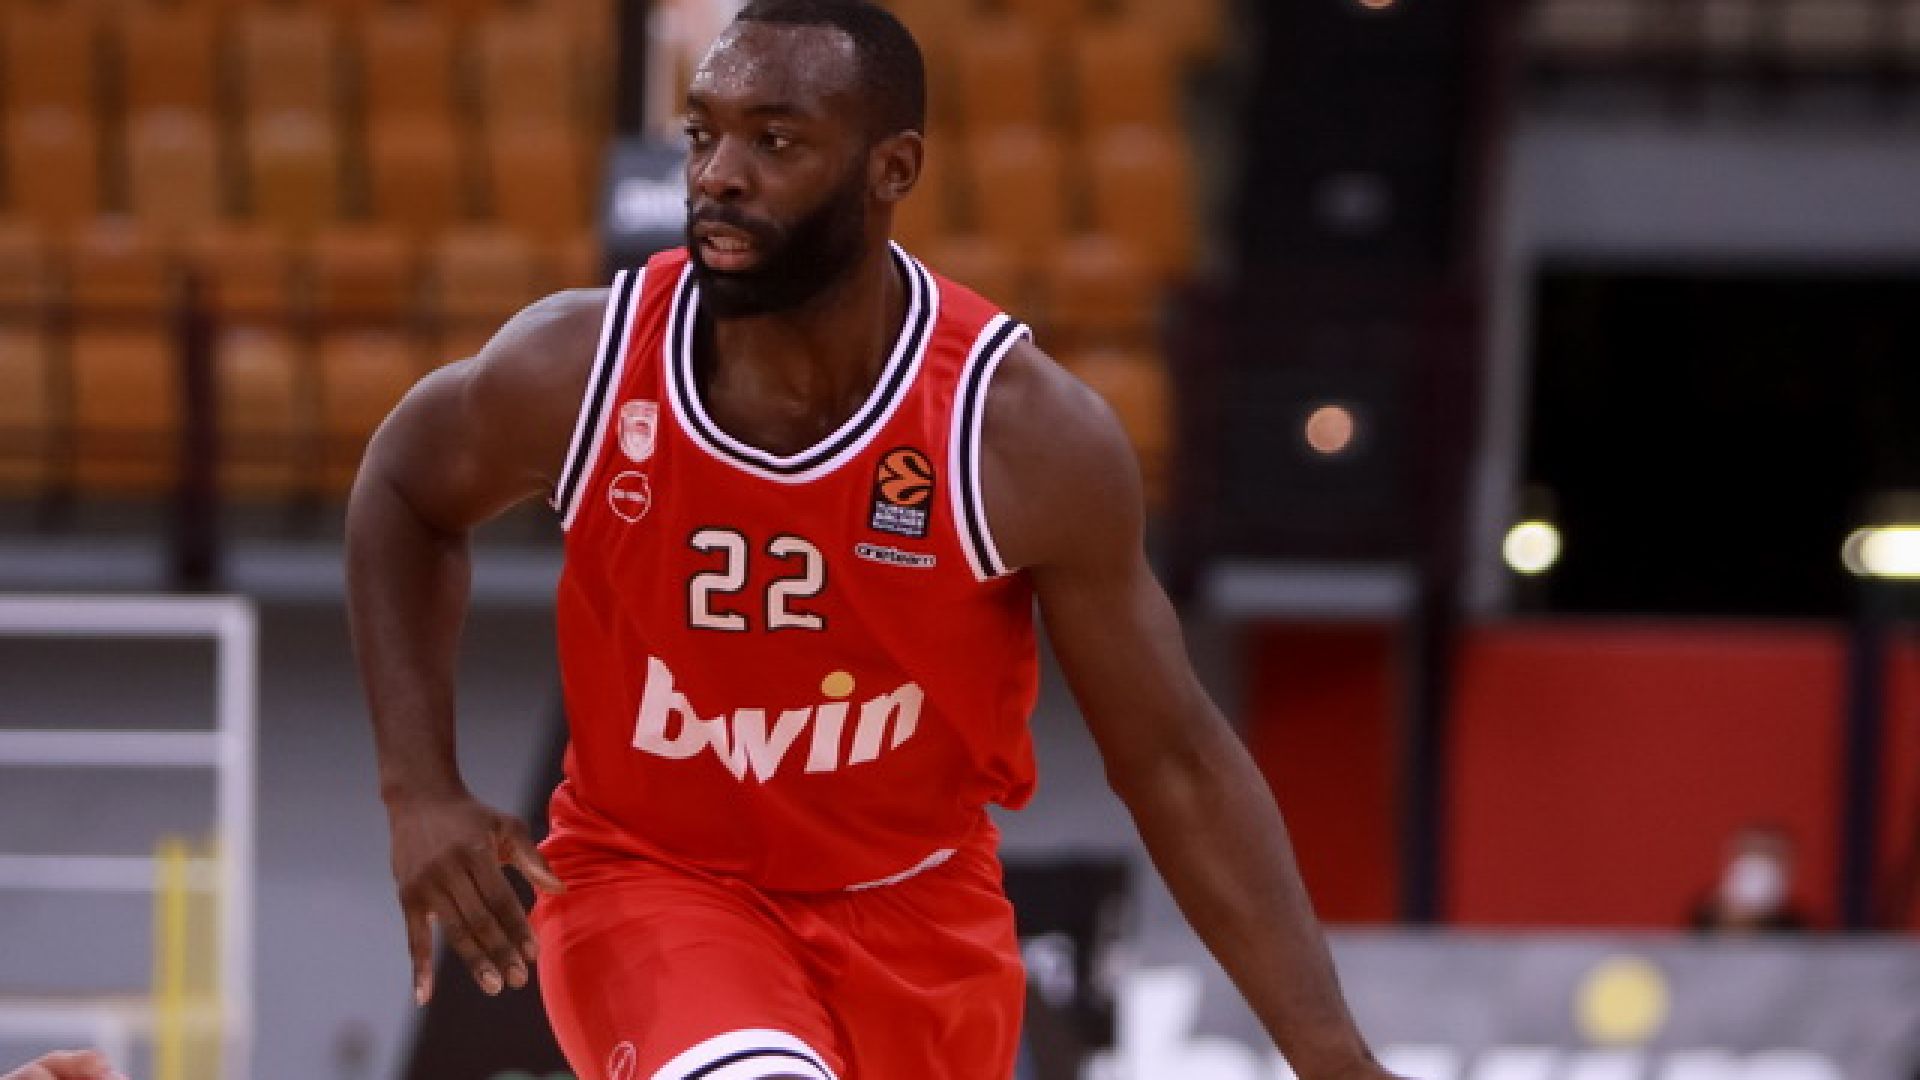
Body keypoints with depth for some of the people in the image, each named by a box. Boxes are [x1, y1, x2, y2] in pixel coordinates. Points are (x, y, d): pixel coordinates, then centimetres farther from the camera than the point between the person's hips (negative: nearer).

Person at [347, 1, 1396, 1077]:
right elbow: (405, 493, 7)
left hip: (914, 914, 2)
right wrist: (420, 789, -5)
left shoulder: (1028, 433, -19)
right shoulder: (578, 371, -17)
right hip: (650, 884, -2)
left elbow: (1172, 760, -9)